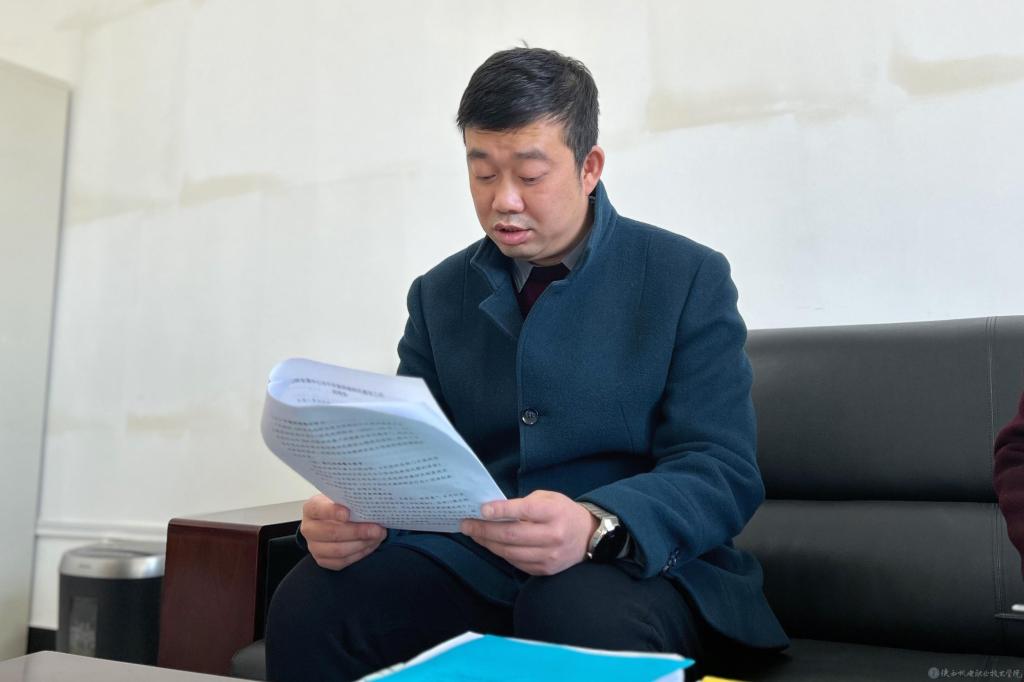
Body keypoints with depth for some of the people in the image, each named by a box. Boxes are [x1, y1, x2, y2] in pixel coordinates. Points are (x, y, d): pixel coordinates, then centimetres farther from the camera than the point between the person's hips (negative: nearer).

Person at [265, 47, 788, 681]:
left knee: (580, 616, -36)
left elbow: (724, 471, -10)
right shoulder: (438, 294, 9)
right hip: (469, 561, 3)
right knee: (307, 602, -22)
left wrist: (595, 526, -30)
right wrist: (355, 510, -18)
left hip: (639, 562, -2)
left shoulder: (690, 278, -3)